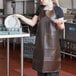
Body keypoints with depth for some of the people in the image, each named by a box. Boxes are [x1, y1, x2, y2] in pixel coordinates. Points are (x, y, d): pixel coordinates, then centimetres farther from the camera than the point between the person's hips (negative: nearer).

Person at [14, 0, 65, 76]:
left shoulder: (57, 10, -7)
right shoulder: (40, 8, 8)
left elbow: (62, 27, -3)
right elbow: (32, 23, 10)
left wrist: (59, 23, -25)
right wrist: (20, 16, 2)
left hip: (51, 41, -5)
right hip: (40, 41, 5)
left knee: (51, 65, -2)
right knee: (41, 63, 9)